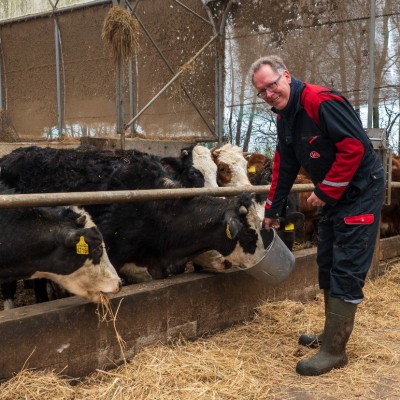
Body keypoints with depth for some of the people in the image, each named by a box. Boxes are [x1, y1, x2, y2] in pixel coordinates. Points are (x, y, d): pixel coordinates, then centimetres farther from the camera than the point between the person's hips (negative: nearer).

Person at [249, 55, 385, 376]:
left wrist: (326, 192, -20)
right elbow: (284, 167, 15)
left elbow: (355, 146, -27)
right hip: (332, 195, 10)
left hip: (360, 192, -9)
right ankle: (332, 335, 29)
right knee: (327, 265, 15)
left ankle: (334, 350, 1)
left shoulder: (321, 101, -21)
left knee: (345, 271, -7)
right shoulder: (285, 117, 8)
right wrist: (272, 210, 17)